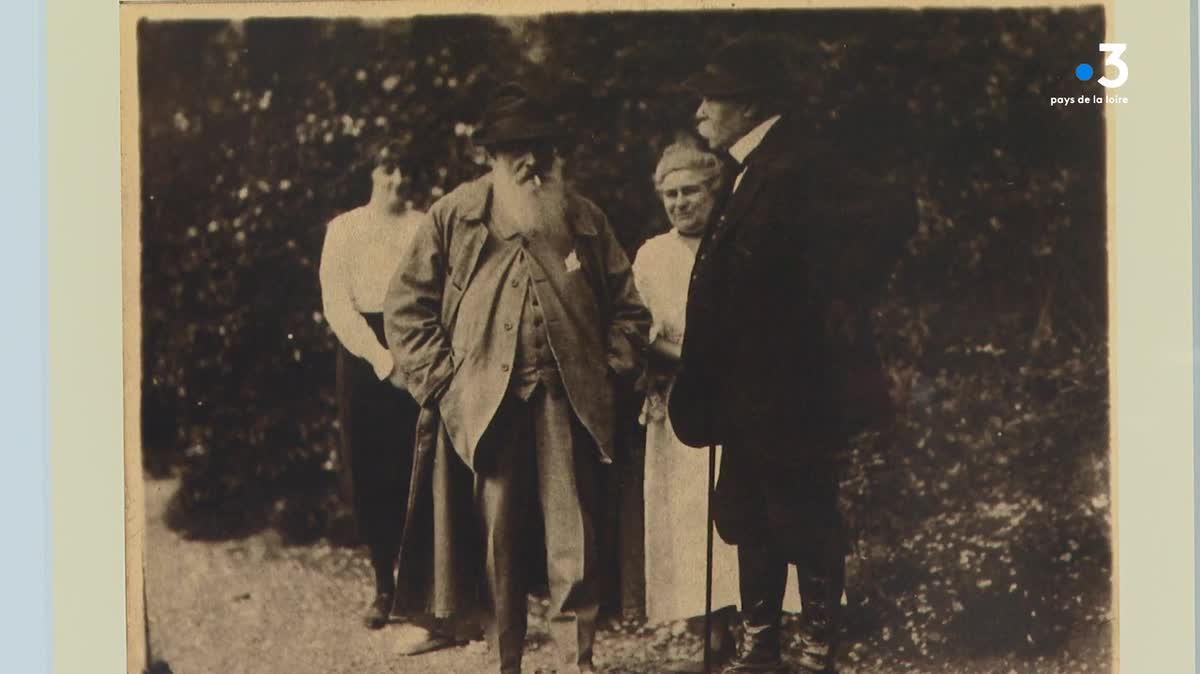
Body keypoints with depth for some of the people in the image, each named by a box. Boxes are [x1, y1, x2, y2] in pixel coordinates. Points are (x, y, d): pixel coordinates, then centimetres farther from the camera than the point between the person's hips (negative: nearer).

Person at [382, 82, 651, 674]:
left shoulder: (585, 218, 10)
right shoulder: (453, 216, 4)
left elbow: (627, 307, 16)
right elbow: (406, 308, 4)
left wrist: (610, 374, 4)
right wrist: (443, 383, -3)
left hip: (566, 399, 1)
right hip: (488, 403, -1)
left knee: (574, 541, 1)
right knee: (498, 540, 7)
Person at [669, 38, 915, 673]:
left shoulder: (796, 164, -16)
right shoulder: (757, 170, 14)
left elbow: (888, 211, -31)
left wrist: (839, 302, -23)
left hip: (792, 388, -10)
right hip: (751, 391, 10)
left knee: (806, 525, 2)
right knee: (749, 520, 16)